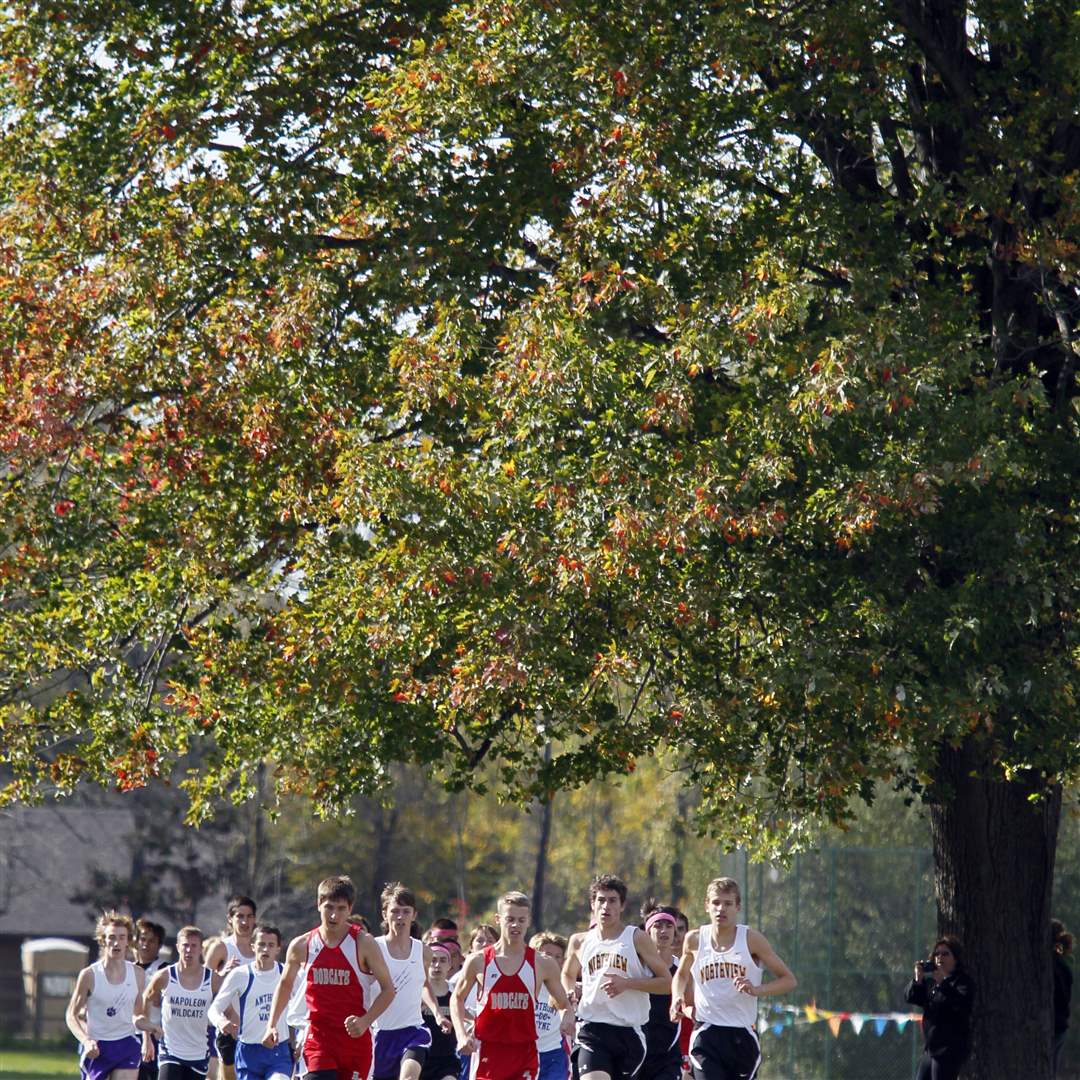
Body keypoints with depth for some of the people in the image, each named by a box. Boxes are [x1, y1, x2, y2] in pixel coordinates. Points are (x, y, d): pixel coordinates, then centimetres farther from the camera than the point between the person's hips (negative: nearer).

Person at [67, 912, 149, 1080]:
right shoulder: (89, 975, -7)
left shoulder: (137, 974, 2)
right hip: (96, 1048, -2)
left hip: (127, 1046, 2)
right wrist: (86, 1041, -20)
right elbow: (71, 1015, -3)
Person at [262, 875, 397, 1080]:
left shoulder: (363, 943, -5)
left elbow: (388, 990, -2)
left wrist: (365, 1021, -16)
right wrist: (271, 1025, 10)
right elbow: (285, 985, 19)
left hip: (355, 1036, 0)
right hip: (319, 1037, 0)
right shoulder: (301, 946, 2)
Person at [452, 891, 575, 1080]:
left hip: (525, 1052, 0)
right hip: (488, 1049, 0)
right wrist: (462, 1034, 0)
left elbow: (564, 1004, 11)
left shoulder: (542, 964, 1)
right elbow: (457, 999, 14)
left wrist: (568, 1016, -13)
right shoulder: (478, 961, 0)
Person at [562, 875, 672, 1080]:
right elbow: (568, 974, 31)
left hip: (629, 1030, 0)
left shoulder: (637, 938, 0)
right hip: (592, 1028, 0)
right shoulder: (580, 942, 10)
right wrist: (570, 994, 8)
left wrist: (627, 983, -14)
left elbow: (667, 983, -3)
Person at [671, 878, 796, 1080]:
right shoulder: (694, 940, 4)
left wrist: (756, 990, -16)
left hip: (742, 1035, 0)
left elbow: (789, 980, 1)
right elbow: (682, 974, 26)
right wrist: (677, 999, 6)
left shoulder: (751, 939, -1)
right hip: (706, 1034, 0)